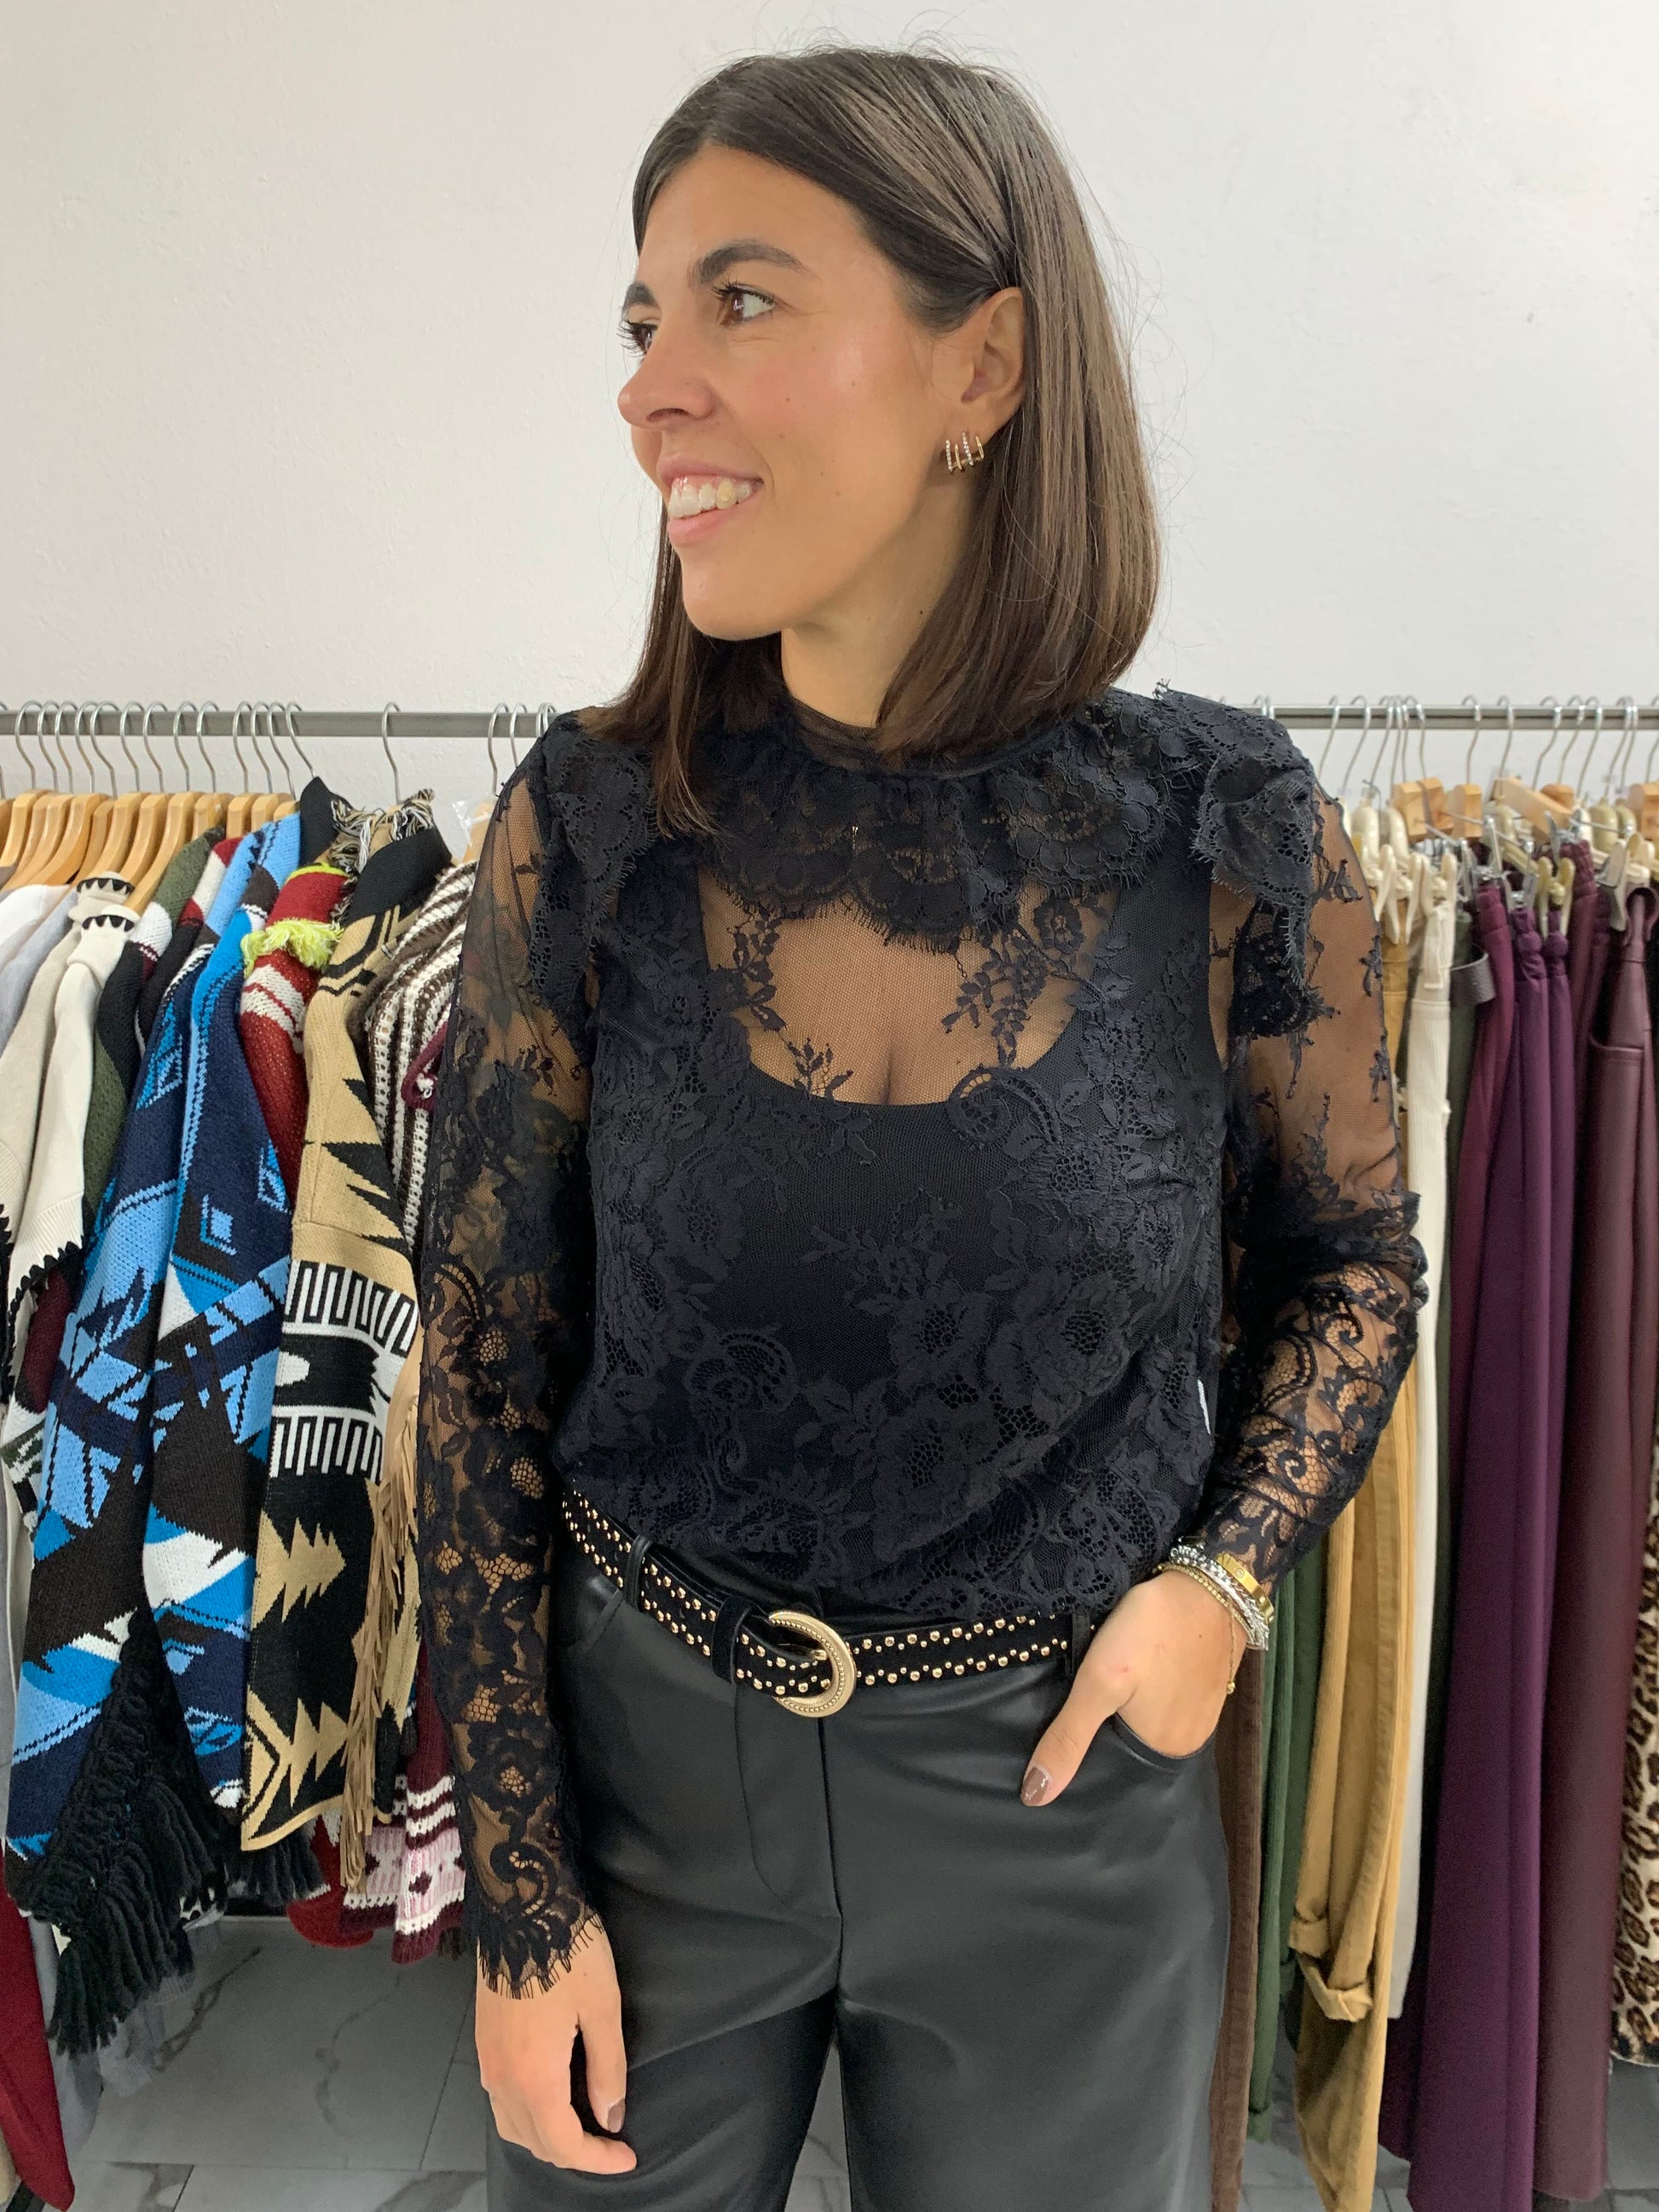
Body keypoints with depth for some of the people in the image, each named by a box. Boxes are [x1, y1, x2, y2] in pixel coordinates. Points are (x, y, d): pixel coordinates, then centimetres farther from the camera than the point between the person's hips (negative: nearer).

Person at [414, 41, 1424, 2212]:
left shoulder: (1233, 829, -13)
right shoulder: (584, 827, -12)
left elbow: (1356, 1257, 3)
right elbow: (488, 1360, -5)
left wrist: (1223, 1575, -13)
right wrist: (519, 1887, -3)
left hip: (1060, 1785, 0)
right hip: (638, 1745, 1)